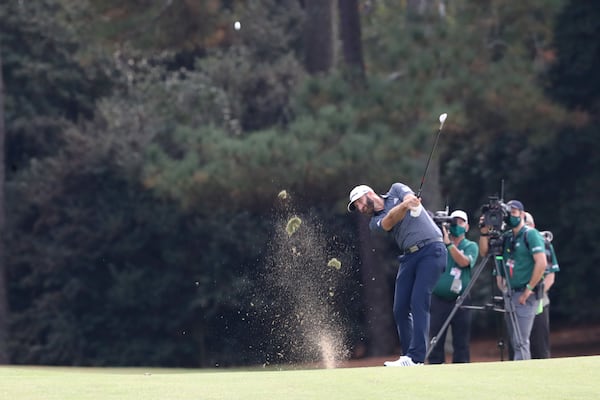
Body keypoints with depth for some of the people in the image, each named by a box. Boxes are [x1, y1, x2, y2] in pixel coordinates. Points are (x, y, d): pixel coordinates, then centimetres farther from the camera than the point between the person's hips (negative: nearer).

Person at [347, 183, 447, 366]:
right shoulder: (375, 222, 13)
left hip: (431, 249, -6)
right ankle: (409, 357, 7)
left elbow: (410, 197, -11)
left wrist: (410, 201, -37)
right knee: (400, 309, -1)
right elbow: (390, 220, -9)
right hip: (409, 257, 6)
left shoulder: (396, 190, 10)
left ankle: (415, 357, -24)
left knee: (418, 302, -17)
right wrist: (404, 206, -30)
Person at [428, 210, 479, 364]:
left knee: (461, 342, 0)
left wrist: (448, 243, -20)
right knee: (435, 341, 0)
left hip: (460, 301, -1)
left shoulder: (471, 246, 6)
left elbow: (463, 261, -13)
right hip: (438, 299, 1)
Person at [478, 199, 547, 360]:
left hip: (525, 295, -8)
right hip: (509, 294, 8)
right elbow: (485, 252, 14)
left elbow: (541, 263, -17)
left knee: (520, 342, -13)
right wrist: (484, 232, -1)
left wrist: (529, 289, -17)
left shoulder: (530, 234, -8)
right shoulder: (506, 237, 14)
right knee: (515, 342, 10)